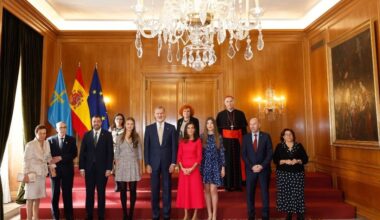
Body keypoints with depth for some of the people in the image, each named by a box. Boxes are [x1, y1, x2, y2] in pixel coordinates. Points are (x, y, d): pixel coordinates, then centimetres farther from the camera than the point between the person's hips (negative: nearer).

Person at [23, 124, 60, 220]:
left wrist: (52, 164, -4)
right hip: (32, 173, -5)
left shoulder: (46, 143, 4)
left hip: (42, 173, 5)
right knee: (31, 197, -2)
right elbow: (26, 160, -11)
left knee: (38, 196, 12)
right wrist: (25, 175, -14)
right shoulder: (30, 145, -11)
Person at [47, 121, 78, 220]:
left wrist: (61, 158, -15)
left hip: (67, 170, 0)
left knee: (67, 194, 3)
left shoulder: (71, 139, 4)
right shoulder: (50, 140, 5)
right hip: (55, 169, 1)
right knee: (55, 194, 7)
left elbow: (74, 154, -6)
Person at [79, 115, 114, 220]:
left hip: (102, 167, -2)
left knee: (101, 192, 6)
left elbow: (110, 152, -4)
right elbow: (82, 152, 5)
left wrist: (109, 168, -10)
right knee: (89, 192, 7)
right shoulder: (86, 135, 6)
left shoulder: (107, 134, 0)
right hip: (89, 167, 2)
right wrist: (82, 167, -2)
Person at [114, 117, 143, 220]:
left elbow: (139, 153, 6)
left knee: (132, 190, 2)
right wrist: (116, 166, 0)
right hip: (122, 166, 0)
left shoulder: (137, 137, 5)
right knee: (123, 190, 2)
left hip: (133, 165, 0)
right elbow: (116, 153, 6)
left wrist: (139, 167, 2)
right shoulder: (120, 137, 5)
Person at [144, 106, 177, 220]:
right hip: (154, 162, 1)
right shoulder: (149, 128, 3)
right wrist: (147, 164, -4)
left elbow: (174, 146, 0)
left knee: (167, 188, 6)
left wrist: (173, 162, -6)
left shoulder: (171, 128, 2)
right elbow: (146, 147, 2)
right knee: (154, 189, 7)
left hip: (167, 162, 0)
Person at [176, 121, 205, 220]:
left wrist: (192, 168, -15)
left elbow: (199, 157, -6)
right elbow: (179, 156, 4)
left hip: (194, 169, -3)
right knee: (184, 190, 6)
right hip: (183, 169, 3)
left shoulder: (198, 141, 0)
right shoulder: (182, 141, 8)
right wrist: (182, 168, -10)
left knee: (195, 190, 0)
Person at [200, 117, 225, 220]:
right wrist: (200, 167, 1)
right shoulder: (202, 136, 3)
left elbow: (222, 152, 2)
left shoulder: (218, 137, 1)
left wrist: (223, 167, -2)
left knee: (213, 190, -5)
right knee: (207, 190, 6)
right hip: (205, 165, 2)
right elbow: (200, 153, 3)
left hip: (215, 165, -1)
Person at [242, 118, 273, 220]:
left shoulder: (266, 136, 0)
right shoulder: (246, 137, 4)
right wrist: (252, 166, -11)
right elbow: (244, 154, 0)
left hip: (264, 169, -1)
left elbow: (270, 153, -3)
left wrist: (262, 165, -13)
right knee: (250, 193, 3)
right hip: (250, 169, 1)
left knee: (265, 192, 7)